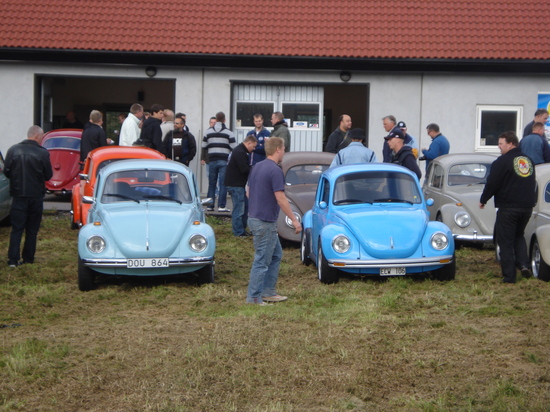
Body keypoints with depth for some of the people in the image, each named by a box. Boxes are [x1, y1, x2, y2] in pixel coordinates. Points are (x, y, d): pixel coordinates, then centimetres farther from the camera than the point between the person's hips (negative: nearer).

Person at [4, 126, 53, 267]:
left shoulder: (13, 150, -6)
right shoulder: (43, 153, -10)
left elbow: (6, 172, -2)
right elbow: (48, 175, -4)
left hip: (18, 195, 1)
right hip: (36, 196, -1)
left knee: (16, 228, 5)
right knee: (32, 229, 11)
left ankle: (13, 259, -4)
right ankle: (28, 258, 13)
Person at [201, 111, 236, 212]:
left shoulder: (208, 132, 4)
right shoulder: (228, 132, -4)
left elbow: (204, 146, 6)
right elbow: (234, 147, -7)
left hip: (212, 160, 3)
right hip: (224, 161, -3)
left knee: (211, 183, 9)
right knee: (223, 183, -2)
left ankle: (210, 205, 10)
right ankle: (221, 206, -5)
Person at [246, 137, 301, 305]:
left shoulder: (257, 167, 11)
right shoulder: (275, 170, -17)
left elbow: (249, 192, 18)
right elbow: (280, 198, -19)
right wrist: (294, 220, -13)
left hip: (254, 217, 10)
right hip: (265, 222, -10)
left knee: (276, 255, 18)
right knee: (262, 260, -3)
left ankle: (268, 292, 21)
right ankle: (253, 298, 2)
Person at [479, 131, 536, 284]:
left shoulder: (503, 161, -12)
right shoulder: (528, 161, 11)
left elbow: (492, 184, -11)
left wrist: (483, 200, 3)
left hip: (508, 207, -7)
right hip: (527, 206, 7)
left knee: (505, 241, 2)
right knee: (518, 235, 24)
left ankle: (509, 276, 0)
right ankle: (523, 264, 3)